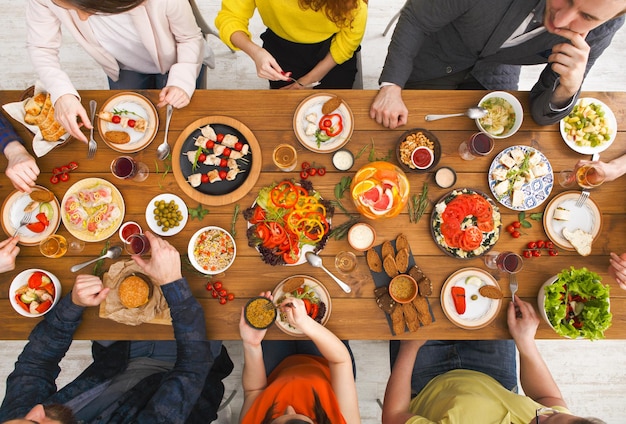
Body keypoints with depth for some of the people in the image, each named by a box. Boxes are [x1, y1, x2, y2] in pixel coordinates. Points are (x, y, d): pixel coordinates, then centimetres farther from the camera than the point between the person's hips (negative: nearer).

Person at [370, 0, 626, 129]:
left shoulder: (599, 32, -26)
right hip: (434, 62, -1)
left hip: (494, 74, 2)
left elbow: (541, 114, -18)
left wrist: (567, 89, -41)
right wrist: (391, 86, -27)